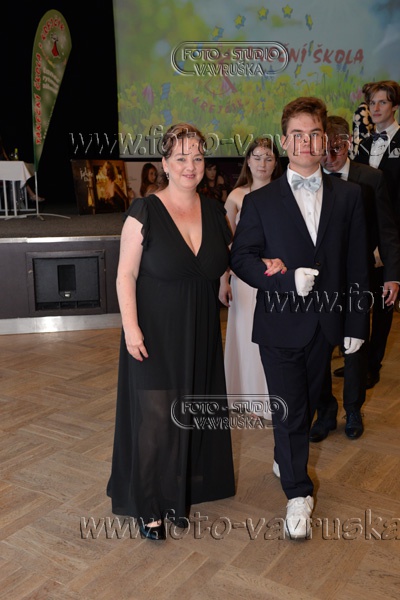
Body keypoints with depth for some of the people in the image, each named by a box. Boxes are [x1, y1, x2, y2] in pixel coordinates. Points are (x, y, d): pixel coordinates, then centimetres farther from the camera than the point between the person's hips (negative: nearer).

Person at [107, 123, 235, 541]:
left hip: (201, 335, 5)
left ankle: (179, 495, 35)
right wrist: (130, 327, -19)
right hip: (155, 334, -5)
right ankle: (149, 506, 23)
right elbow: (126, 274, -11)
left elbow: (229, 262, 15)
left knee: (191, 416, 15)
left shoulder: (214, 211, 4)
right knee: (155, 419, 2)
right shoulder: (145, 211, -10)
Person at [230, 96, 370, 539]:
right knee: (288, 410, 3)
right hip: (280, 324, -3)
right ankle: (297, 492, 22)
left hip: (325, 324, 3)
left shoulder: (348, 196, 3)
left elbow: (356, 264, 3)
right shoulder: (260, 201, -3)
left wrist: (356, 322, 1)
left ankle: (286, 459, 46)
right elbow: (241, 257, -5)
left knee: (307, 404, 19)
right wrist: (288, 279, -20)